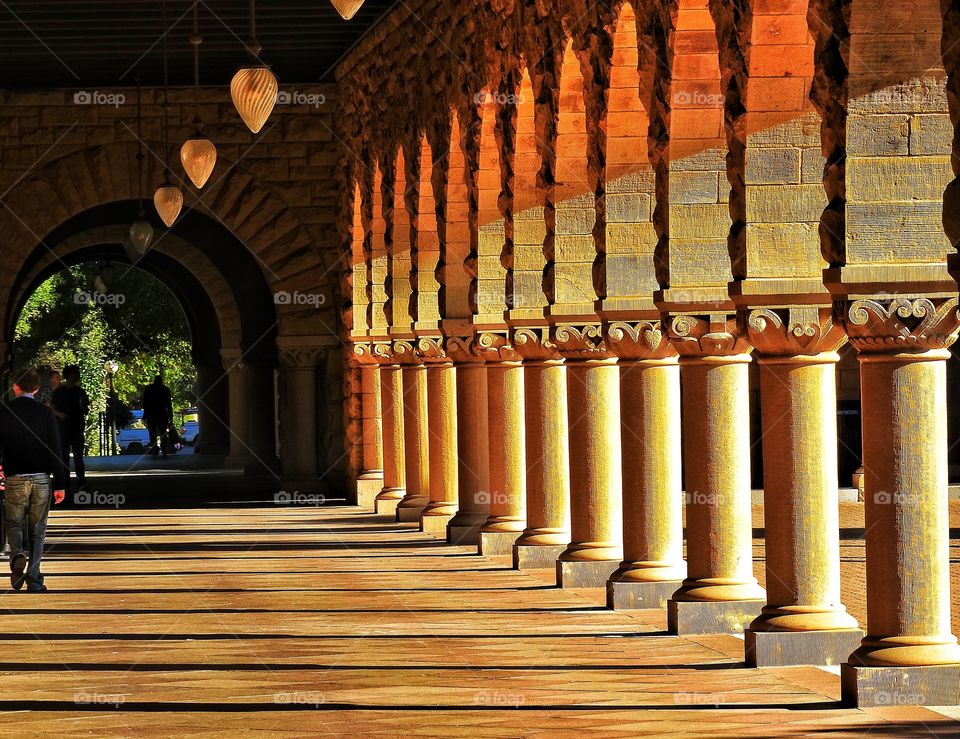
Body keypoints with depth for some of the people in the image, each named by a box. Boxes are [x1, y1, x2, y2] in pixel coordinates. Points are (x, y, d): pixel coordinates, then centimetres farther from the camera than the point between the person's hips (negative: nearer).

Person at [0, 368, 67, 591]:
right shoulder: (45, 413, -3)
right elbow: (55, 451, -4)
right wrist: (60, 484, 1)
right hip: (41, 479, 1)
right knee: (37, 530, 10)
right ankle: (34, 579, 7)